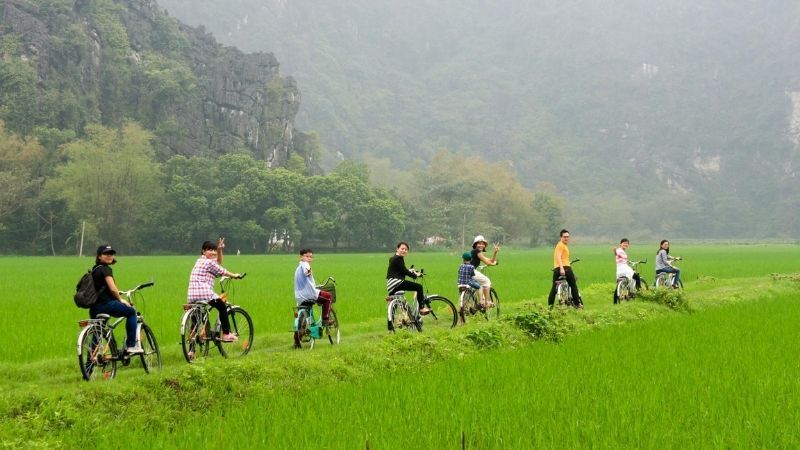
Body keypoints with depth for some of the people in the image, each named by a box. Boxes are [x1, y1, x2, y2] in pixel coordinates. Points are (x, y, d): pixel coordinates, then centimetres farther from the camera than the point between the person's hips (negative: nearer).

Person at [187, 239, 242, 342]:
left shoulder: (201, 260, 22)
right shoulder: (209, 262, -4)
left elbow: (218, 261, 31)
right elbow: (222, 272, 7)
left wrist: (219, 249, 19)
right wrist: (234, 275, 23)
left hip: (192, 295, 8)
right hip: (204, 293, -8)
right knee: (222, 307, 10)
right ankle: (226, 334, 10)